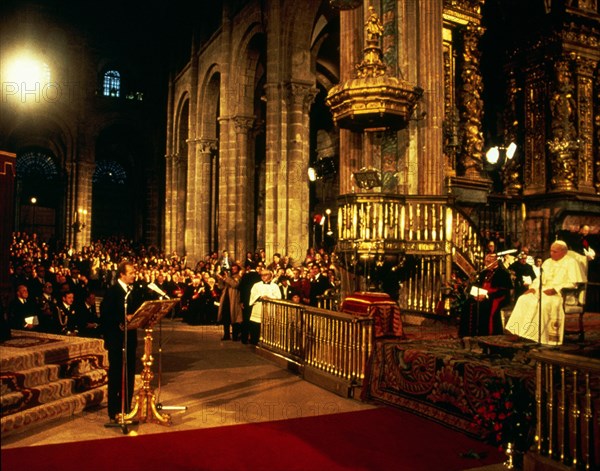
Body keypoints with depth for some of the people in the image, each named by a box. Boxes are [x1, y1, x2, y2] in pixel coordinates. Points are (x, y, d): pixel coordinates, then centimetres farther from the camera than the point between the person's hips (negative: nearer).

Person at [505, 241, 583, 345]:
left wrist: (555, 289, -22)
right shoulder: (547, 262, 22)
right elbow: (540, 278, 21)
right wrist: (533, 287, 0)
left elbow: (572, 283, -11)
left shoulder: (571, 262, 0)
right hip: (544, 290, 7)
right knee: (524, 299, -16)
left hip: (561, 294, -7)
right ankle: (519, 330, -21)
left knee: (545, 303, -36)